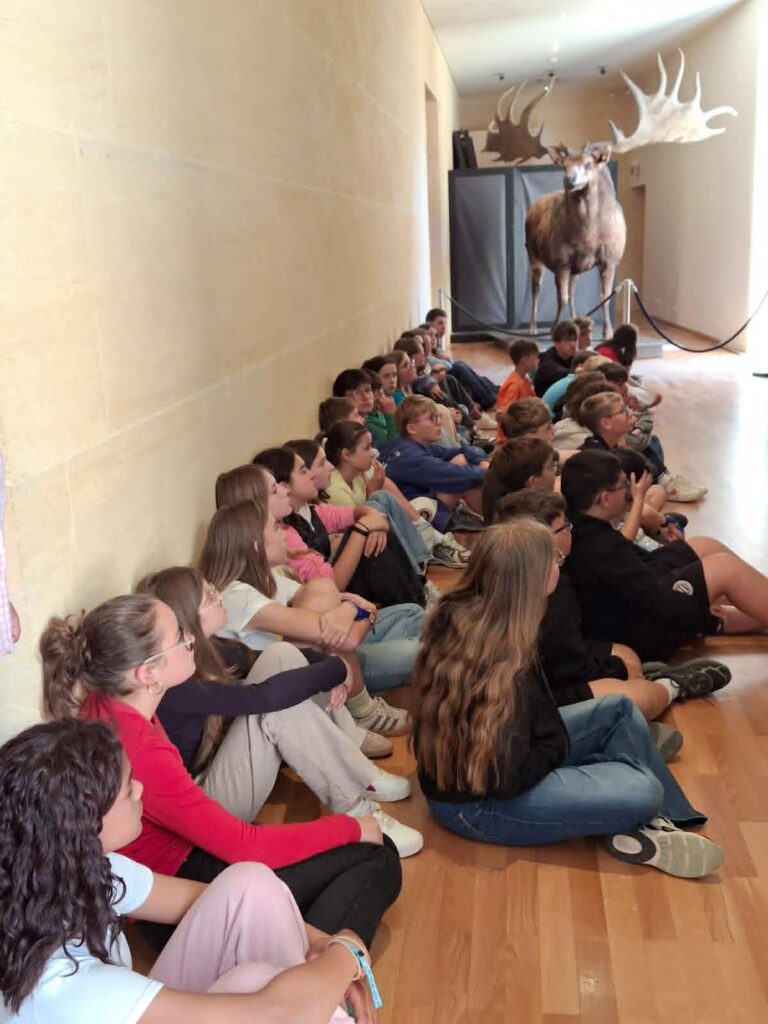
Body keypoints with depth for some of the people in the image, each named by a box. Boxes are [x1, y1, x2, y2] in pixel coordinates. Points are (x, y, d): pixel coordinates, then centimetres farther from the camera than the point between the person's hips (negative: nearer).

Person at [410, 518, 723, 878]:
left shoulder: (460, 611, -8)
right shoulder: (500, 666, -33)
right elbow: (509, 779, -27)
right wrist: (560, 745, -11)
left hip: (480, 759, 10)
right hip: (476, 802, -10)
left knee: (619, 709, 8)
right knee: (642, 793, -20)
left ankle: (653, 821, 10)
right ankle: (634, 831, 11)